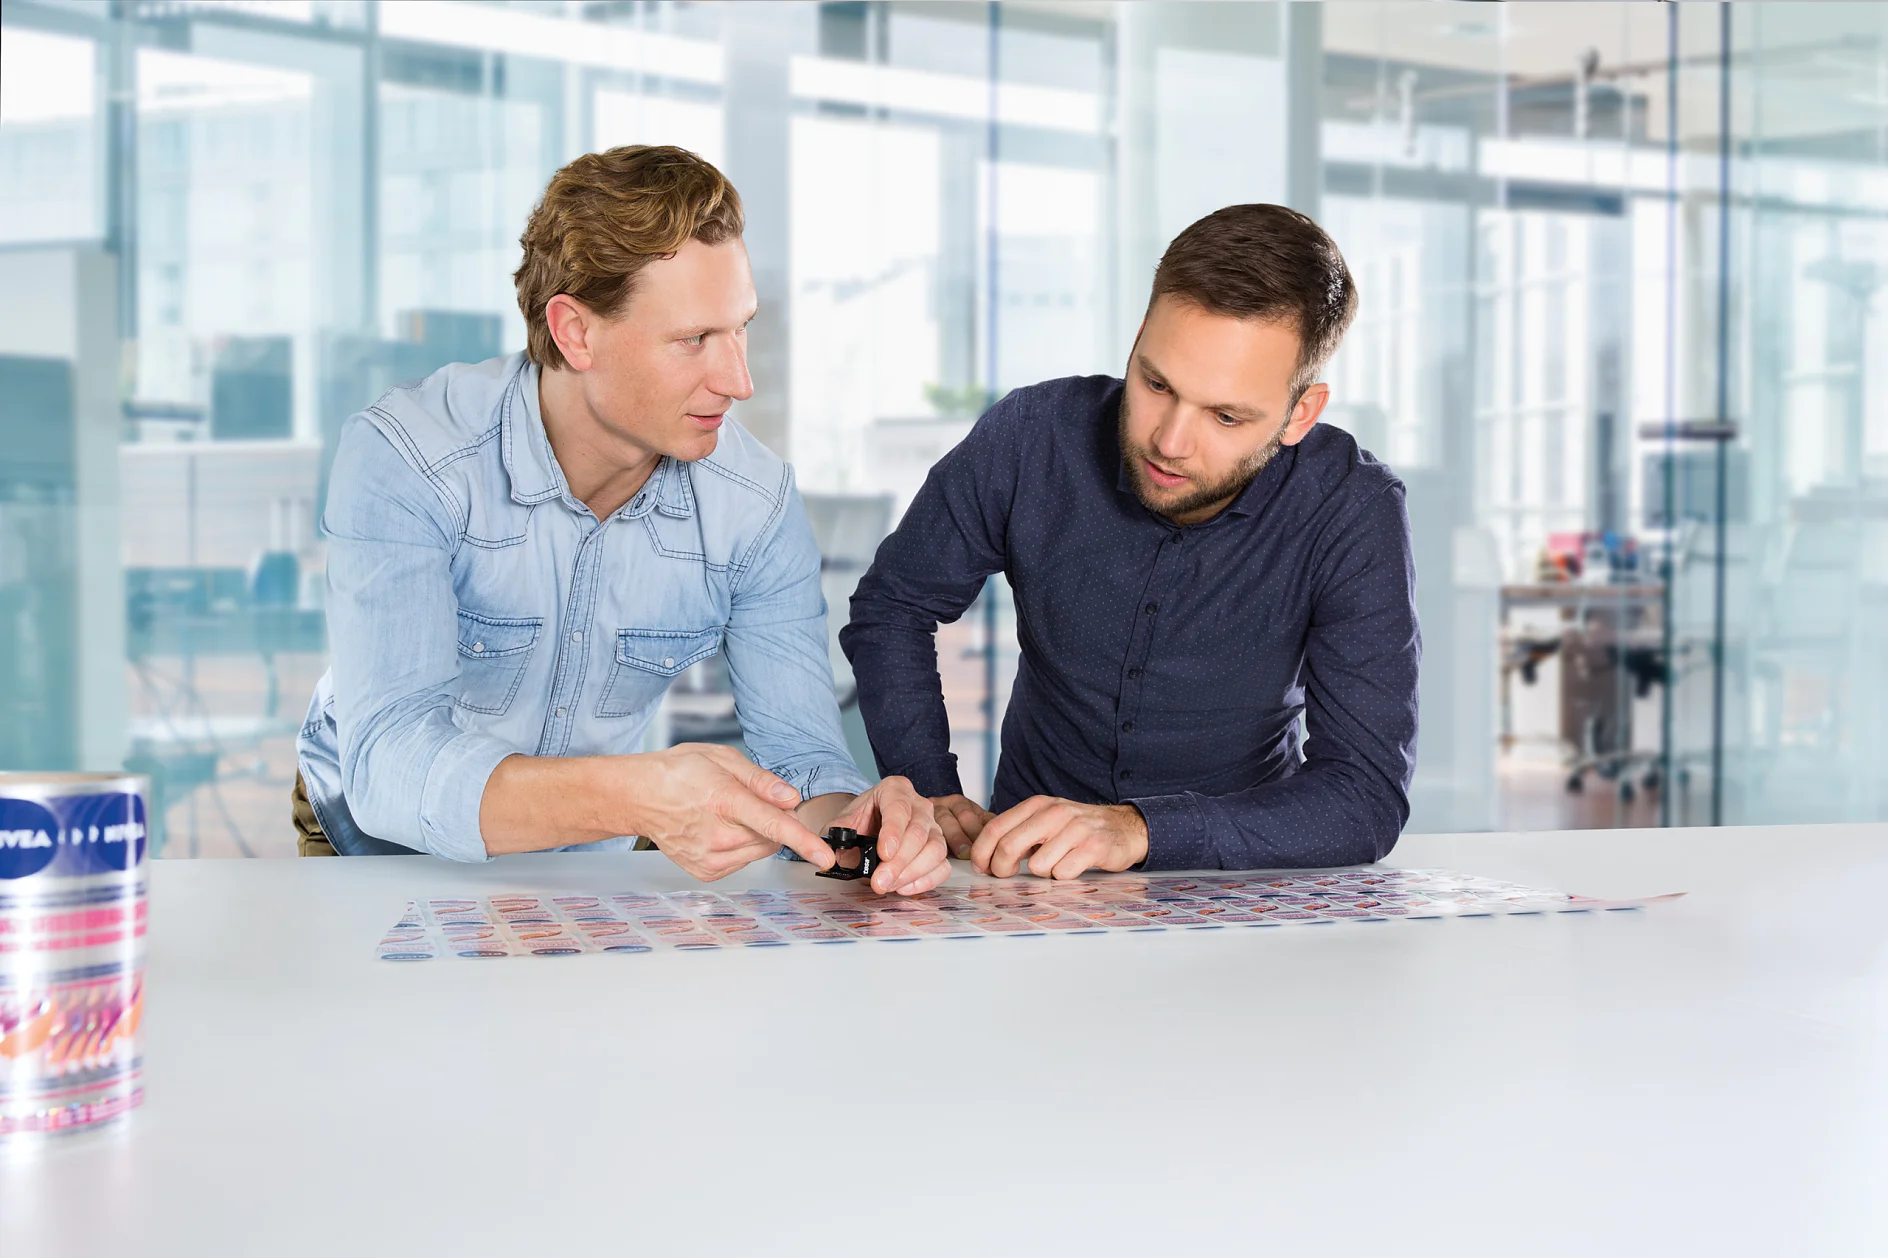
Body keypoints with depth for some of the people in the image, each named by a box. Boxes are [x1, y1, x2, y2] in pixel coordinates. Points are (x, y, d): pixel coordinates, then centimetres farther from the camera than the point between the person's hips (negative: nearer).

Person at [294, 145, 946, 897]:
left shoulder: (757, 502, -11)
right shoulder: (402, 460, -23)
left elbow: (799, 756, -9)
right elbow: (389, 765, -33)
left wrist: (848, 821, -34)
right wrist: (636, 795, -49)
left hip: (594, 871, 2)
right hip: (380, 861, -1)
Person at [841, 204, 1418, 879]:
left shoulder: (1353, 514, -18)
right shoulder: (1033, 436, -12)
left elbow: (1367, 795, -22)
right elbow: (891, 607, 4)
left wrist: (1138, 829, -34)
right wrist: (929, 793, -8)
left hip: (1236, 886, -1)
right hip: (1026, 870, 2)